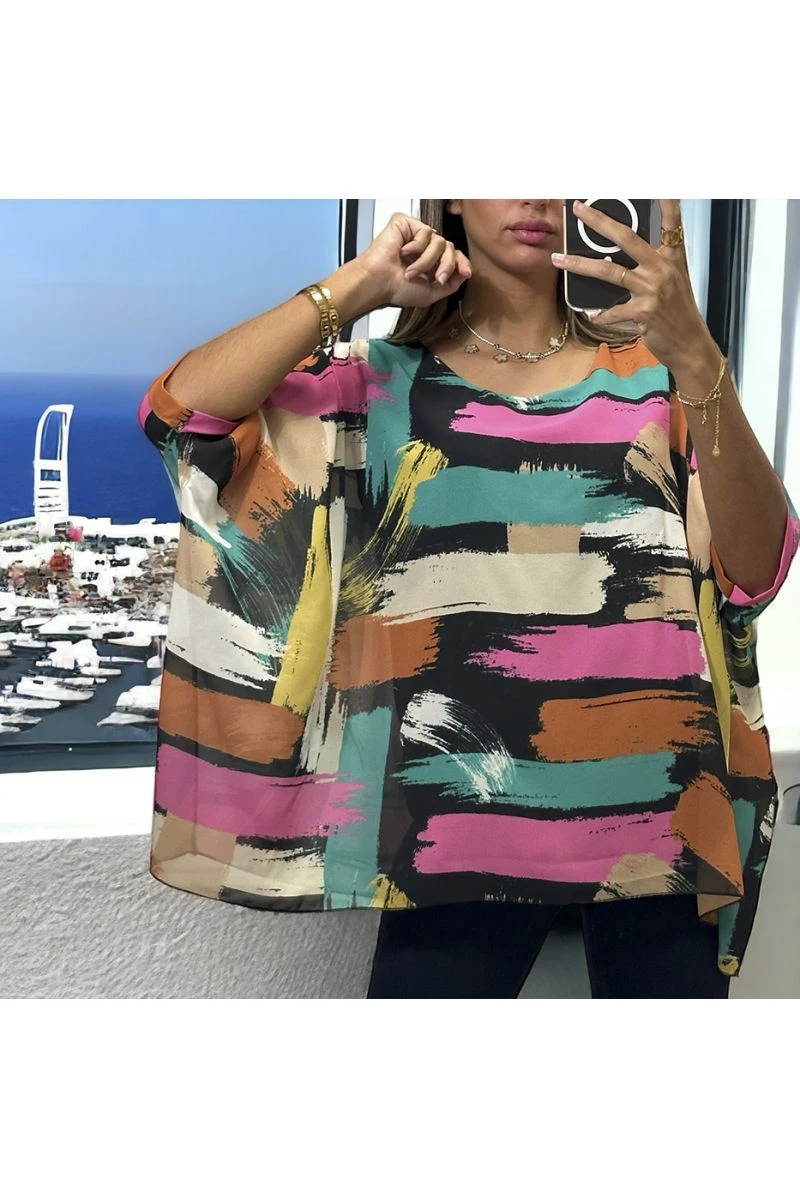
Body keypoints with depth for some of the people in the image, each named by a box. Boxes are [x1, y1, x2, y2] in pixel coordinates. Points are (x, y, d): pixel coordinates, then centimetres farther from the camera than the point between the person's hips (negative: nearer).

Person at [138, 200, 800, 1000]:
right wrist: (359, 286, -8)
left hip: (658, 808, 2)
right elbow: (178, 411, -8)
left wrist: (695, 355, -21)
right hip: (463, 813, -1)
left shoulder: (652, 370, 6)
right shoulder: (385, 380, 5)